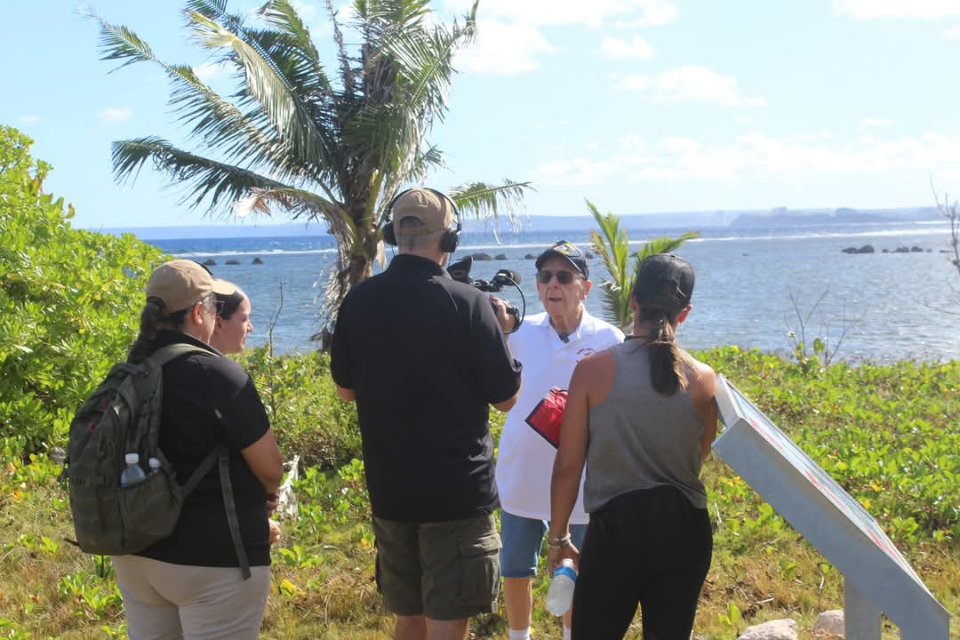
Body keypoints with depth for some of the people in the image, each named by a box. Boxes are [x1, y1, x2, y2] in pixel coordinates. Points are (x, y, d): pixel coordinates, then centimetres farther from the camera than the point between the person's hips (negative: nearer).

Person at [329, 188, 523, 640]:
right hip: (458, 492, -5)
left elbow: (346, 388, 11)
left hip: (387, 489, 5)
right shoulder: (466, 303, -14)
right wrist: (500, 333, 7)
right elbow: (506, 398, -7)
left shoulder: (358, 301, -1)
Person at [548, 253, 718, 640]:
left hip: (616, 525, -2)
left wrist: (558, 536, 6)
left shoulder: (594, 370, -10)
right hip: (685, 530, 3)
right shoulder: (703, 379, -4)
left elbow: (568, 465, -6)